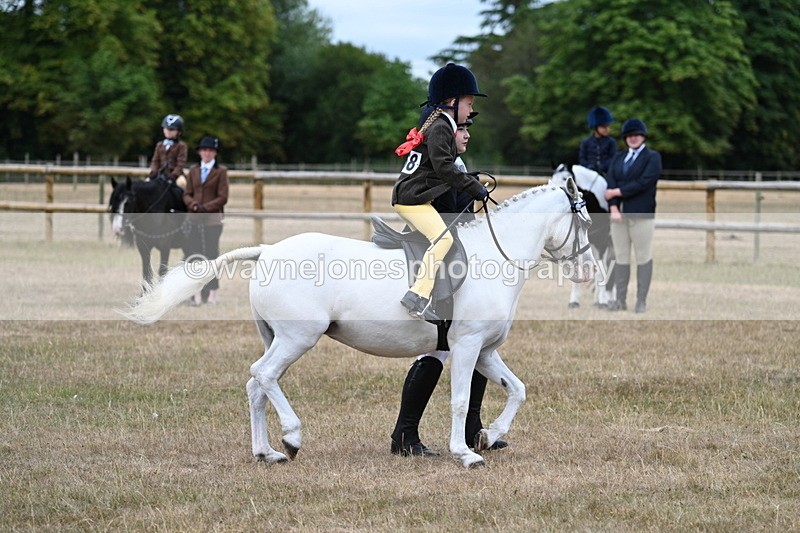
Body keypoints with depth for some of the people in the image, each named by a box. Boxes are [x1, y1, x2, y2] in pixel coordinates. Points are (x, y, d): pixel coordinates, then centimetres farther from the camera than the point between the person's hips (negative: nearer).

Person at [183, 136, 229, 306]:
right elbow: (187, 194, 10)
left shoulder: (221, 171, -1)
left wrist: (205, 207, -16)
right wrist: (193, 204, -11)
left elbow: (223, 197, -6)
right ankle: (198, 293, 6)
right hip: (195, 218, 4)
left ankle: (212, 293, 3)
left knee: (211, 253, -2)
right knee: (195, 254, 3)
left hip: (213, 218, -4)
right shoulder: (193, 170, 12)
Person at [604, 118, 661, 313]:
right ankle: (620, 300, 7)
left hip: (641, 215, -4)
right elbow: (611, 183, 4)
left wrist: (617, 192, -10)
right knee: (621, 257, 5)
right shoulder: (618, 158, 16)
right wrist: (613, 207, -11)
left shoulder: (653, 157, 2)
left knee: (643, 257, -3)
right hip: (619, 214, 4)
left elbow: (644, 182, -12)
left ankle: (641, 301, 0)